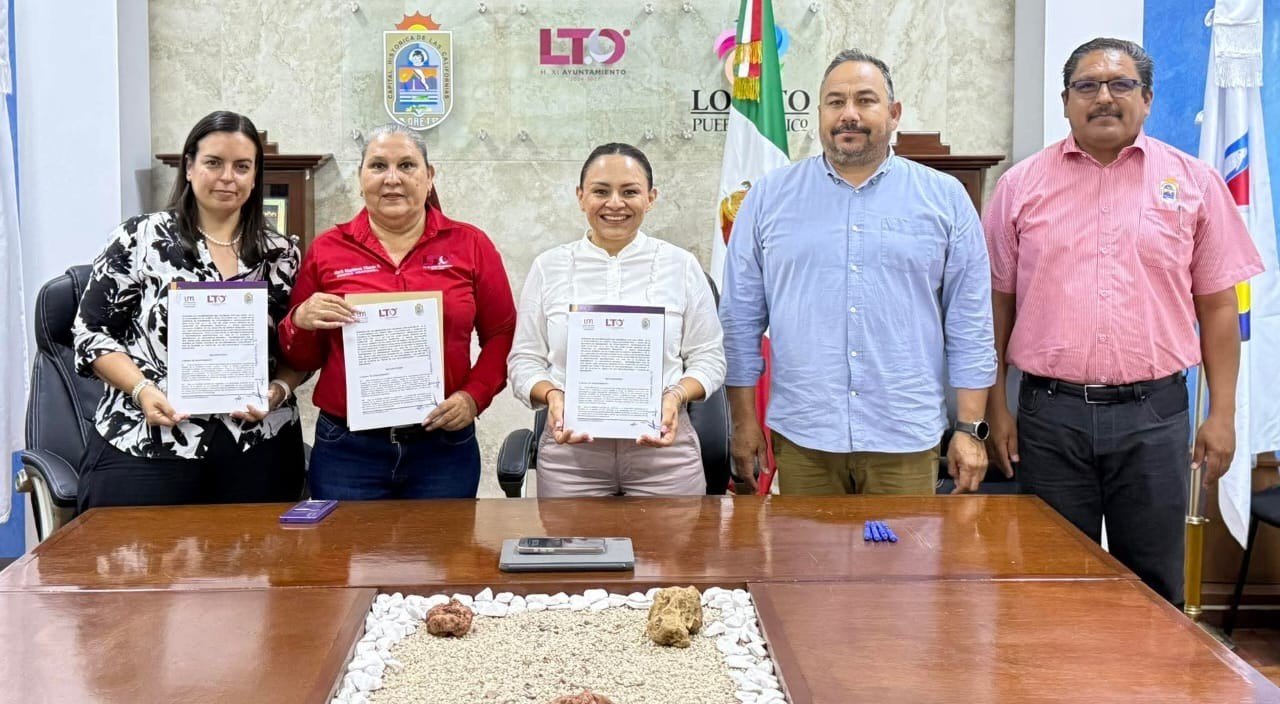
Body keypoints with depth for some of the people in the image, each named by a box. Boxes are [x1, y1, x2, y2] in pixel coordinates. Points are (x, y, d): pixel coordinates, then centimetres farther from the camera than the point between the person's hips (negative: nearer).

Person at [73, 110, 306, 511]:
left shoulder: (279, 254, 8)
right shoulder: (140, 238, 1)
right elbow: (92, 331, 1)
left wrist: (278, 390, -9)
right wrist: (142, 390, -14)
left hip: (257, 450, 2)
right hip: (144, 446, -2)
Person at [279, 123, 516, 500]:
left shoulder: (470, 244, 4)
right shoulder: (326, 250, 5)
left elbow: (502, 335, 7)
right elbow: (304, 360, 10)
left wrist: (474, 396, -8)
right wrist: (301, 323, -10)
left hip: (444, 445, 0)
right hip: (346, 450, 0)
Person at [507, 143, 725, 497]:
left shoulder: (681, 266, 5)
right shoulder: (549, 267, 6)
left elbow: (708, 357, 5)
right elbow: (525, 359, 7)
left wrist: (677, 396, -14)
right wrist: (552, 395, -14)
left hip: (664, 453, 0)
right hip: (569, 454, 0)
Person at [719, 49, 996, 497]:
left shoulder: (944, 199, 5)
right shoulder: (770, 197, 6)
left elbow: (969, 323, 5)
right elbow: (741, 317, 8)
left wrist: (970, 428, 1)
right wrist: (745, 421, 4)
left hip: (906, 442, 0)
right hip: (802, 440, 1)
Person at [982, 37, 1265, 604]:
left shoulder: (1193, 182, 4)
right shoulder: (1021, 185, 5)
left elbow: (1217, 305, 5)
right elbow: (998, 303, 7)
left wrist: (1222, 413, 1)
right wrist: (996, 408, 3)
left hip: (1153, 413, 0)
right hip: (1048, 413, 0)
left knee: (1153, 584, 9)